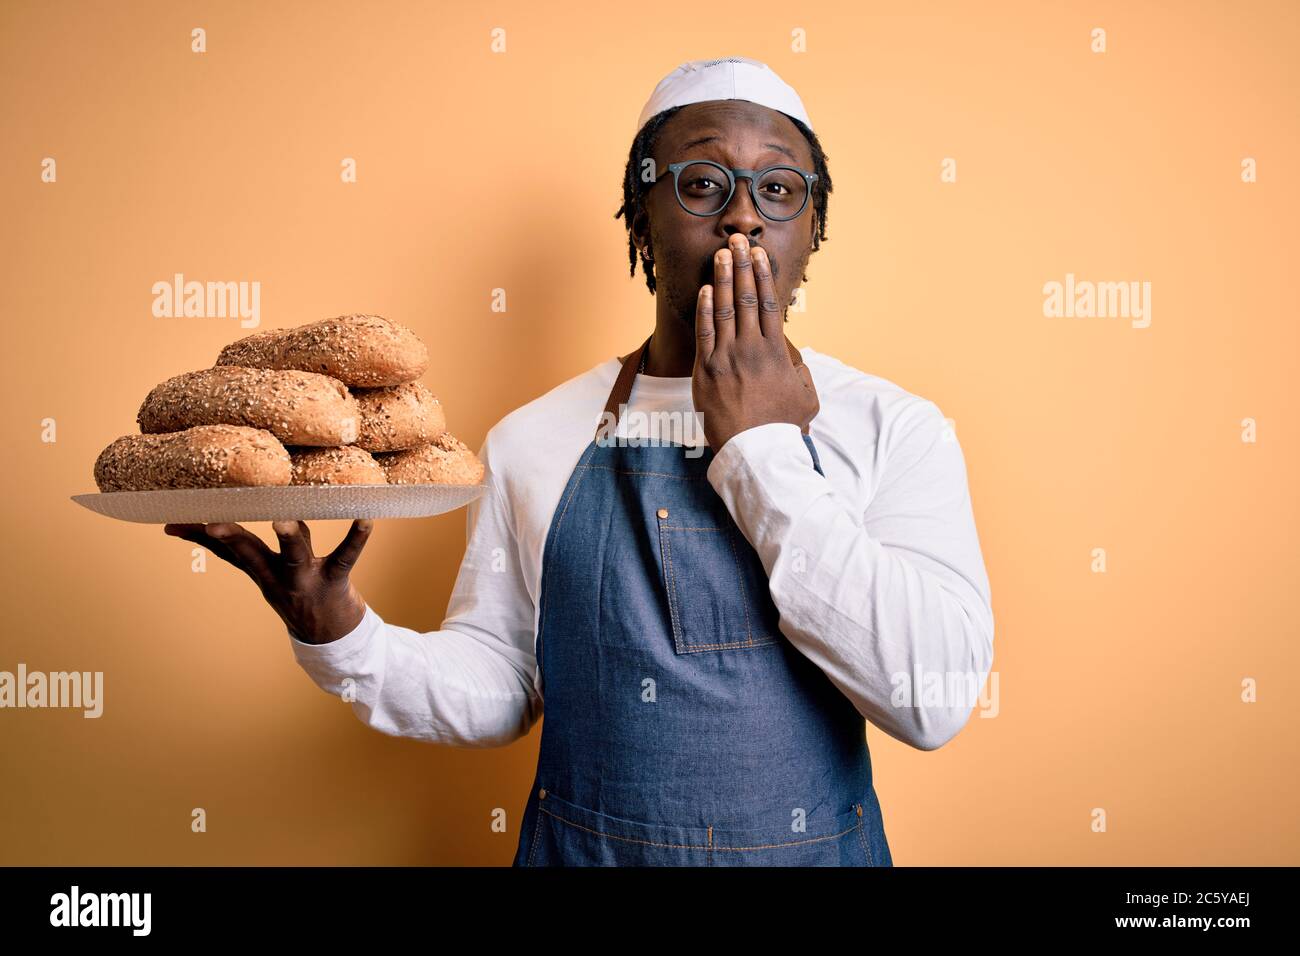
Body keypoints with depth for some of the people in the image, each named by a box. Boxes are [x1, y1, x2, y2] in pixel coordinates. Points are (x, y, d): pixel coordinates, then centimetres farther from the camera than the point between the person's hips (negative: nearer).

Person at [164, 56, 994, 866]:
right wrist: (339, 633, -18)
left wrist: (759, 448, -19)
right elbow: (495, 690, 0)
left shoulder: (894, 428, -9)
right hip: (577, 846, 1)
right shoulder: (534, 440, -4)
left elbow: (934, 700, -21)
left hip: (816, 847, 0)